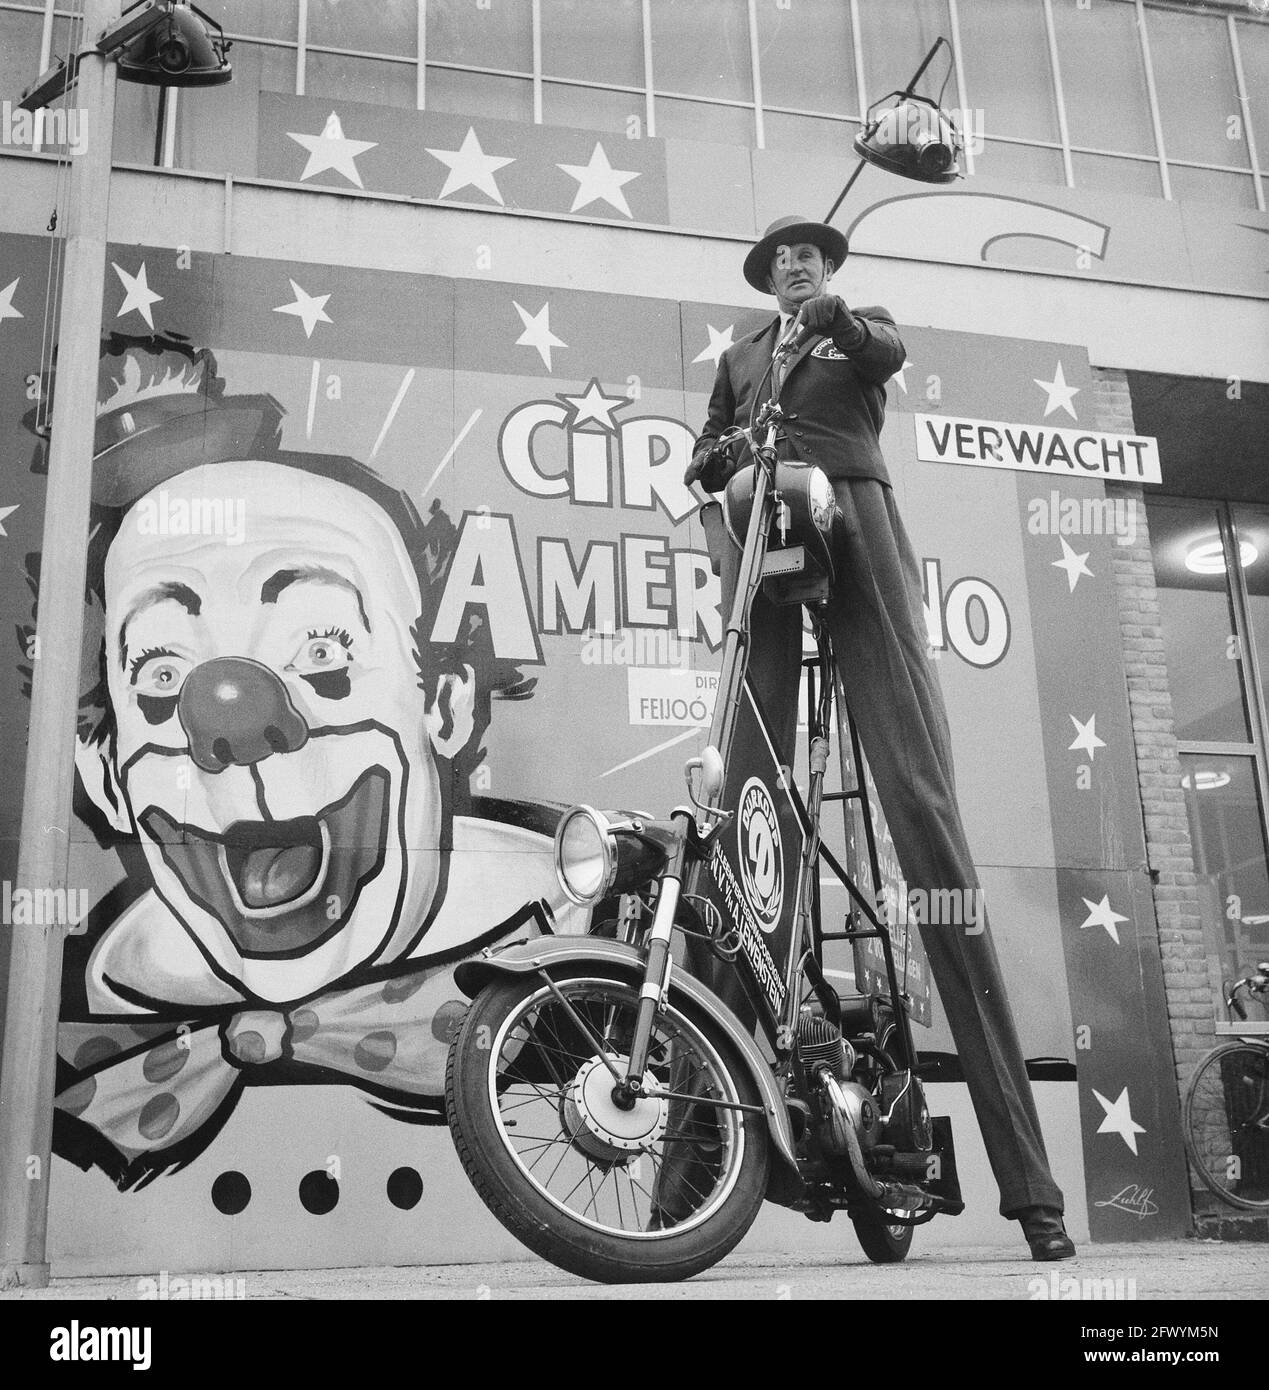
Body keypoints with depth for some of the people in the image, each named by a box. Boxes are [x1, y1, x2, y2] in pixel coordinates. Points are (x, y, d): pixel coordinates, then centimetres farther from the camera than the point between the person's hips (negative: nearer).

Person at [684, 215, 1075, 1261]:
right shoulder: (740, 357, 32)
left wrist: (834, 319, -19)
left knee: (923, 802, -16)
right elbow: (704, 459, 22)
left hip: (856, 524, -3)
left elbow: (891, 349, 1)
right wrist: (718, 456, -1)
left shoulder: (862, 329, 25)